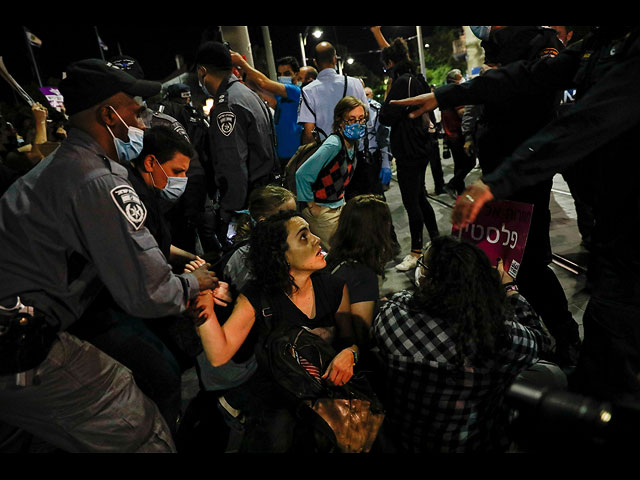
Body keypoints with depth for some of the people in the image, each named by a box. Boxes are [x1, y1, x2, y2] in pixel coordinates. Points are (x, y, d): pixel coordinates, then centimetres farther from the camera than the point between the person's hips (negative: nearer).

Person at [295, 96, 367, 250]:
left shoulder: (352, 142, 2)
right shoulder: (333, 145, -25)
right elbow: (302, 174, -26)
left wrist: (341, 199, 13)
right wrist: (311, 206, -17)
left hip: (339, 207, 8)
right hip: (322, 211, -8)